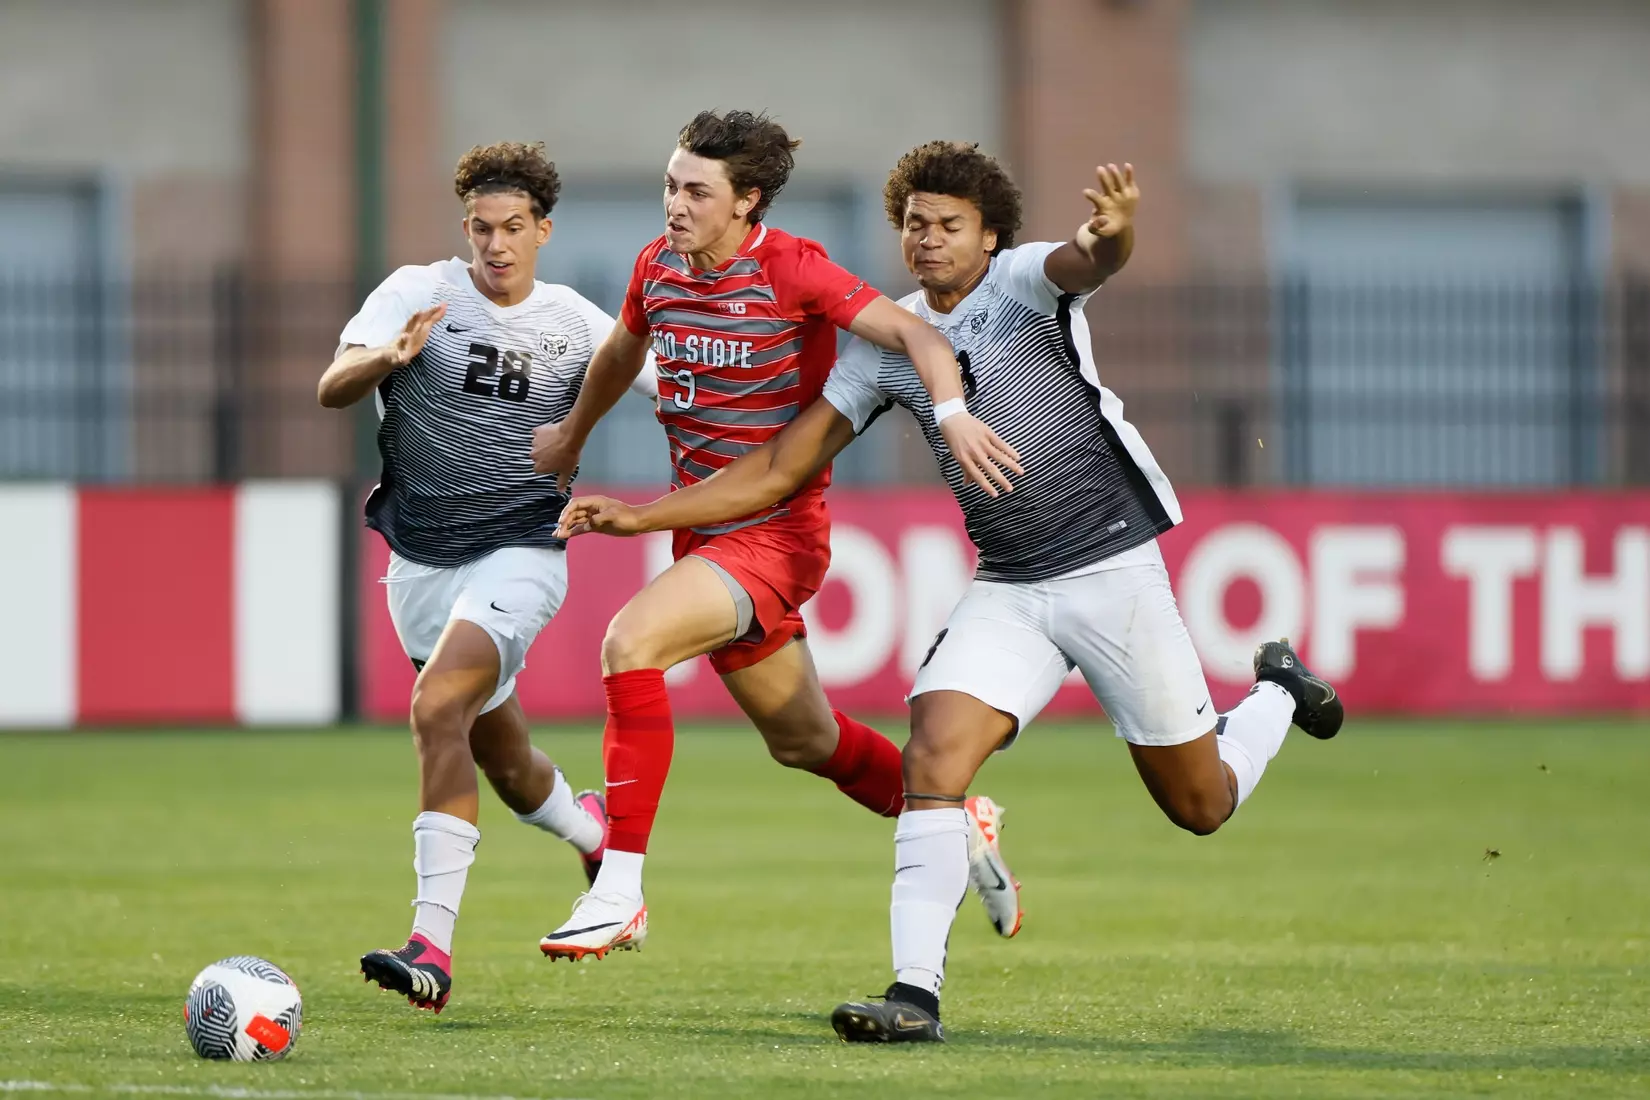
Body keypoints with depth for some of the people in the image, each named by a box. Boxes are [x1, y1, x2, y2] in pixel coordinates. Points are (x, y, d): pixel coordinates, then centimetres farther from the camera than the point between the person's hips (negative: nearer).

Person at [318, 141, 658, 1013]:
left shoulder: (574, 324, 2)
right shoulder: (417, 292, -2)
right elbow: (332, 388, -15)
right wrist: (390, 356, -35)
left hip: (520, 554, -3)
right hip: (421, 561, 3)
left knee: (439, 707, -25)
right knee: (502, 760, 14)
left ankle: (432, 946, -29)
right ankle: (592, 833, 49)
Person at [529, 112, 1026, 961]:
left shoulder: (789, 270, -15)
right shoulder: (656, 267, 4)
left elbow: (913, 334, -22)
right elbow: (622, 351, 26)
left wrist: (953, 415, -40)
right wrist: (571, 436, 38)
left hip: (776, 531, -7)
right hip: (702, 530, 8)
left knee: (631, 640, -29)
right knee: (805, 742, 18)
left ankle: (620, 893, -28)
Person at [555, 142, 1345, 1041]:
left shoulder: (1021, 282, -8)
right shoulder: (886, 341, 5)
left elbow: (1088, 261, -34)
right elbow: (778, 471, 9)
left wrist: (1113, 232, -59)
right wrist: (641, 516, 0)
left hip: (1114, 569, -4)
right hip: (1007, 589, 4)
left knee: (1201, 805, 7)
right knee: (933, 756, -20)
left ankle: (1276, 694, 39)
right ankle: (915, 994, -20)